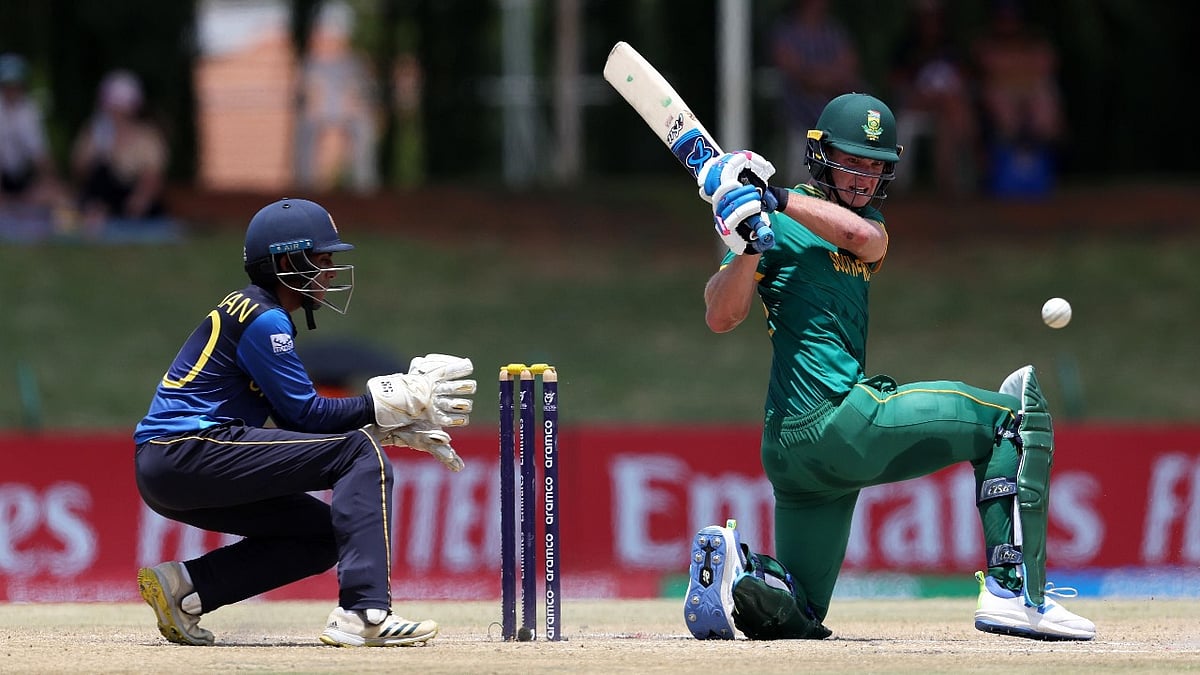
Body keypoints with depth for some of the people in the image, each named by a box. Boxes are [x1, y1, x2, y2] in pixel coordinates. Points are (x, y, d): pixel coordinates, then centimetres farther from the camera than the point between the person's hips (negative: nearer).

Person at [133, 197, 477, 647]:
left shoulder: (248, 309, 21)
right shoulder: (262, 320, -10)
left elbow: (295, 417, 18)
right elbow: (307, 415, -11)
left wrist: (398, 427, 10)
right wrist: (394, 403, -9)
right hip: (189, 453, -10)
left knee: (323, 532, 15)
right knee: (359, 453, -12)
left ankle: (184, 586, 4)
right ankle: (363, 613, -24)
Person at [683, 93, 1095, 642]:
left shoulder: (866, 224, 23)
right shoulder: (779, 223, 2)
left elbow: (863, 237, -5)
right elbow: (720, 318, -9)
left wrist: (778, 200, -16)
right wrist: (749, 243, -24)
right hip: (830, 422, -8)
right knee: (1016, 414, -3)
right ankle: (1012, 592, -13)